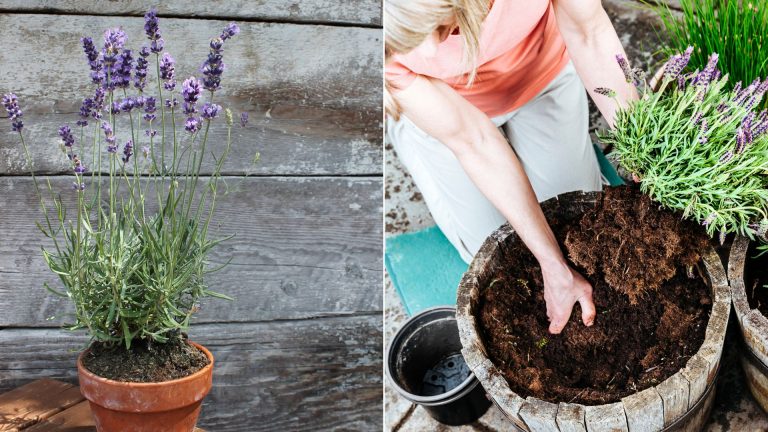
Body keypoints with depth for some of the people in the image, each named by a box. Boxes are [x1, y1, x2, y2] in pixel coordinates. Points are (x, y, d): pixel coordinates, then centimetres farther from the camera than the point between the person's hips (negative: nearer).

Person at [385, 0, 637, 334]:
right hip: (437, 107, -1)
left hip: (543, 72, 2)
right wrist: (554, 266, -30)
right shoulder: (393, 54, -41)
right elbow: (473, 142, -33)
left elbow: (588, 33, -27)